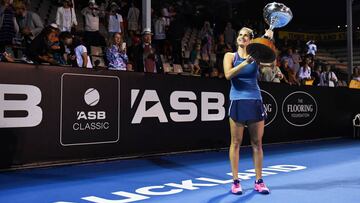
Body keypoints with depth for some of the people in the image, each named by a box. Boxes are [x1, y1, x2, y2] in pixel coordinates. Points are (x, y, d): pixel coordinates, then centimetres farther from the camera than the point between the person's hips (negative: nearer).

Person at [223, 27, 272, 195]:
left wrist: (269, 39, -19)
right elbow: (228, 75, -12)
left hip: (255, 102, 2)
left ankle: (259, 181, 15)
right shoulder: (230, 56, 5)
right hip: (237, 102, -2)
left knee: (257, 143, 5)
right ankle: (235, 181, 10)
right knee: (236, 143, 2)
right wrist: (245, 63, -22)